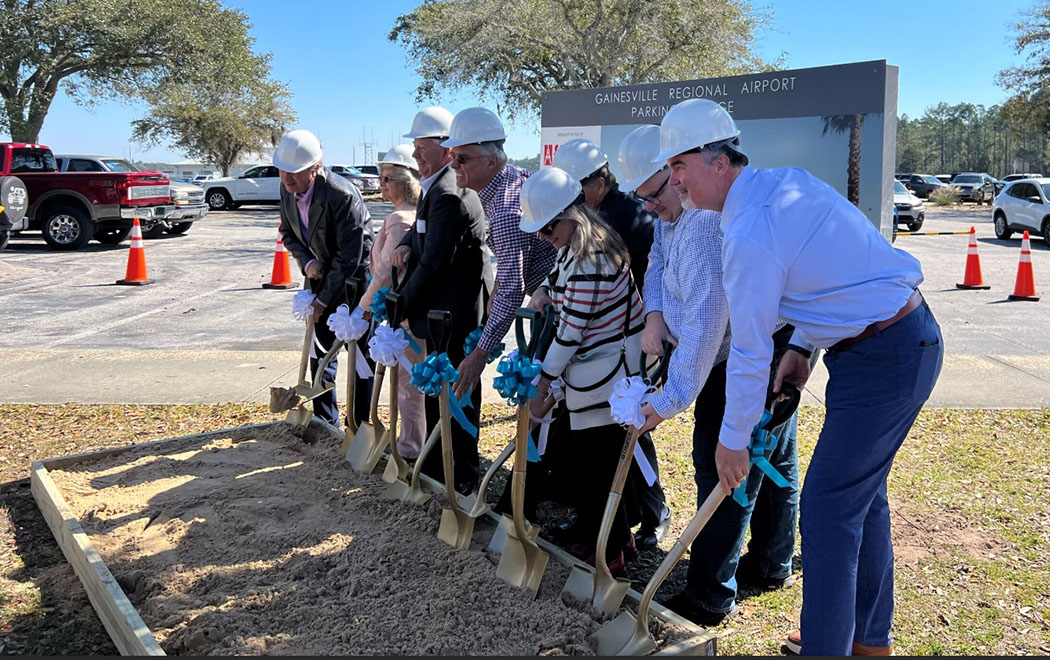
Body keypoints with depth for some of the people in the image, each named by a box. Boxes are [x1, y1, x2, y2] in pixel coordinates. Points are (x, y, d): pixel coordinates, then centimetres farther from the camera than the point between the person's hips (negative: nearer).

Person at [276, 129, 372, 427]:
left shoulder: (341, 195, -29)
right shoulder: (287, 190, -6)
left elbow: (348, 257, -26)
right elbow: (288, 233, 10)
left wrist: (323, 300, -21)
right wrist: (306, 262, -10)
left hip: (356, 276, -7)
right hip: (323, 275, 8)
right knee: (320, 349, 13)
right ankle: (326, 423, 26)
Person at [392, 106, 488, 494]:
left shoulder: (448, 193, -23)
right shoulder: (438, 185, 10)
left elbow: (434, 262, -24)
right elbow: (424, 227, 24)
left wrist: (404, 304, -13)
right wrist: (407, 244, 1)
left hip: (451, 316, -10)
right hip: (443, 314, 11)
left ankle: (461, 480, 15)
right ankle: (435, 466, 36)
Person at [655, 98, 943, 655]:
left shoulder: (749, 236, -22)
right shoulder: (789, 180, 7)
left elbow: (750, 353, -16)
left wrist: (733, 440, -5)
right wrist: (802, 347, 14)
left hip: (884, 359, -10)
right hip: (909, 335, 10)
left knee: (828, 509, -5)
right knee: (862, 494, 19)